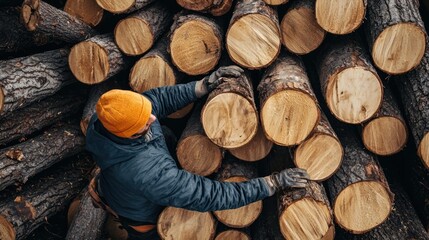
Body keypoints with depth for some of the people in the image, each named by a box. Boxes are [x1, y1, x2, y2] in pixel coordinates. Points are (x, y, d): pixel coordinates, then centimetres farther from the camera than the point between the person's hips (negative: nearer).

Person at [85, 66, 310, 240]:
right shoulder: (147, 173, -50)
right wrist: (272, 183, -38)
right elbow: (209, 196, -44)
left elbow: (158, 98, -17)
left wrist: (203, 86, -26)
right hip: (141, 217, -5)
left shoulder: (106, 117, -30)